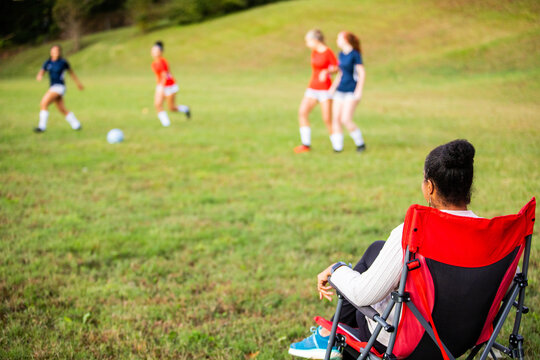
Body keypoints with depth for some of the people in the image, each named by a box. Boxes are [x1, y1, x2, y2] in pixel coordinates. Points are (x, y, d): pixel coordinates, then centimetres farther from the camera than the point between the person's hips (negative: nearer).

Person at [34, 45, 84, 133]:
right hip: (53, 87, 6)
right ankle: (76, 125, 25)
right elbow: (41, 72, -3)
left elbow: (71, 72, 10)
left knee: (44, 104, -18)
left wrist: (78, 83, 20)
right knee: (63, 110, 12)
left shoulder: (63, 62, -4)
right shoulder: (48, 62, 7)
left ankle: (42, 126, -17)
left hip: (59, 87, -6)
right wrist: (39, 76, -28)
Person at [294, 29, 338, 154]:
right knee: (302, 112, -11)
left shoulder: (328, 52, -12)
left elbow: (337, 68, -13)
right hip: (313, 88, 6)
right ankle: (306, 144, -8)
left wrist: (326, 71, -32)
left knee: (327, 119, -9)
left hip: (325, 89, -6)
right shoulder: (314, 52, 9)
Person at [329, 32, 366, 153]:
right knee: (335, 119, 1)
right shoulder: (341, 55, 12)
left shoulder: (355, 54, -10)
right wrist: (333, 87, 20)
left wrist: (359, 91, -17)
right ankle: (338, 146, 8)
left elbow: (362, 73, -11)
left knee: (346, 120, -15)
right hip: (340, 91, 8)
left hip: (351, 91, -7)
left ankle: (360, 143, 4)